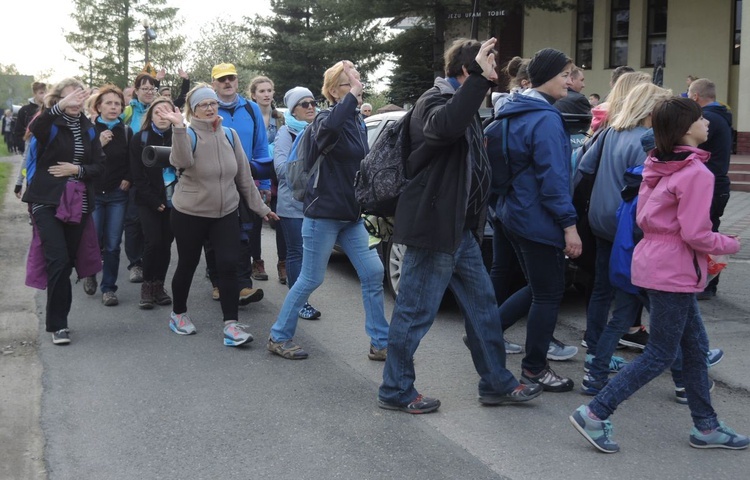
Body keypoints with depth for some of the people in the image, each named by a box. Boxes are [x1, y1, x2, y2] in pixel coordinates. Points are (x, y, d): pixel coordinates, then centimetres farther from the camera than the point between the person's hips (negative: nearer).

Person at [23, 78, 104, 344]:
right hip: (47, 202, -4)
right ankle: (57, 324, -3)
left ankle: (58, 318, 22)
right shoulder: (51, 124, -5)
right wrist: (61, 106, -44)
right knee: (58, 260, -13)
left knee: (68, 261, 8)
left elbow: (99, 166, 7)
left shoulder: (88, 128, 9)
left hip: (78, 203, 4)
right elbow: (34, 128, -30)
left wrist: (78, 169, -12)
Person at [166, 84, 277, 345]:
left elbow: (244, 174, 7)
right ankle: (178, 313, 32)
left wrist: (260, 206, 9)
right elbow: (181, 162, -32)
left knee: (229, 265, -7)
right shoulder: (188, 134, -10)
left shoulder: (230, 135, 2)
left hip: (226, 213, 3)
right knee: (187, 265, 11)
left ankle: (231, 323, -4)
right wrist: (179, 128, -41)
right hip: (189, 213, -3)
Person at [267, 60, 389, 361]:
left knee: (373, 274, 1)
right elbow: (331, 125, -40)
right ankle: (279, 337, 17)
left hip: (351, 215, 7)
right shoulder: (325, 119, -12)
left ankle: (380, 343, 10)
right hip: (323, 214, -7)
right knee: (311, 279, 0)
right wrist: (352, 94, -32)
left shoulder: (359, 123, 11)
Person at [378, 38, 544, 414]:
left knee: (482, 304, 15)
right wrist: (480, 77, -38)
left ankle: (497, 383, 26)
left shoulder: (462, 103, 19)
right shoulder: (435, 101, -14)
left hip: (460, 228, 10)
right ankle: (395, 391, 13)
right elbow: (446, 125, -41)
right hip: (433, 226, -10)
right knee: (416, 312, 0)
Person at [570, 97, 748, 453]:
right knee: (661, 355, 1)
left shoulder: (657, 166, 7)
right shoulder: (697, 174, -18)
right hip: (674, 272, -9)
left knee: (696, 346, 17)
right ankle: (595, 414, 2)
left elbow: (643, 216, 12)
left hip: (654, 259, 9)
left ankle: (706, 426, 26)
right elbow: (695, 235, -20)